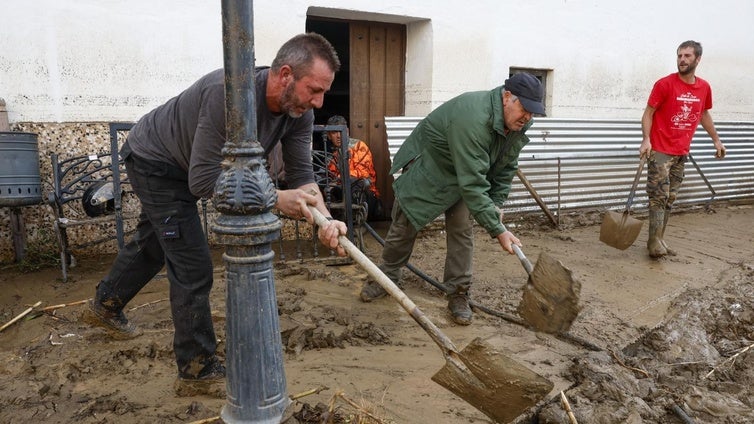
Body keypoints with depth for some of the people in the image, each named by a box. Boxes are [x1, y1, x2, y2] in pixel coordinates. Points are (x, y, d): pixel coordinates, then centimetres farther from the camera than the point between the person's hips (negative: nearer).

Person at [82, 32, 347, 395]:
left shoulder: (298, 111, -19)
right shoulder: (228, 93, -40)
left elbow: (301, 174, -17)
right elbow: (204, 181, -38)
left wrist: (325, 220, -35)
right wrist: (275, 199, -41)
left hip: (180, 167, 8)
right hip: (153, 160, -8)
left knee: (152, 244, 27)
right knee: (193, 268, -9)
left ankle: (104, 306, 54)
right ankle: (198, 371, 8)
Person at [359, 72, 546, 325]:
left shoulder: (518, 124, -14)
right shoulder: (472, 119, -42)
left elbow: (506, 167, 2)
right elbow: (472, 184, -43)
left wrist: (497, 203, -8)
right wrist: (498, 230, -42)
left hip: (463, 175, 6)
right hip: (427, 169, -6)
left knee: (462, 231, -3)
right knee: (403, 227, 5)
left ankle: (458, 295, 8)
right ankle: (386, 278, 25)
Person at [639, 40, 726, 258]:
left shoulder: (704, 87, 8)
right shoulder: (665, 84, -9)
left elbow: (704, 114, 22)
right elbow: (648, 113, -9)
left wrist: (716, 140, 23)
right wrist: (646, 140, -23)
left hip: (681, 152, 5)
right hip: (660, 150, -5)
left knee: (670, 198, 8)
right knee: (659, 196, -7)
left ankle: (659, 239, 15)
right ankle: (655, 241, -1)